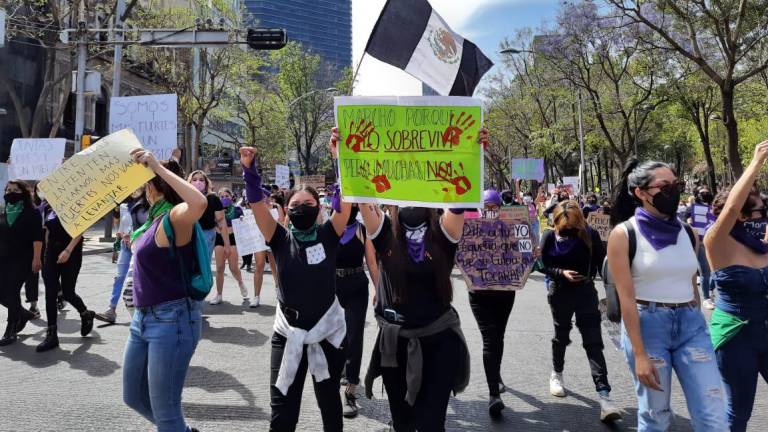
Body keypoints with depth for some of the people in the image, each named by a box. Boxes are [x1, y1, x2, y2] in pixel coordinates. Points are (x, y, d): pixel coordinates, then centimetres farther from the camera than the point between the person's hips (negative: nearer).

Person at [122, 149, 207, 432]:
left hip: (172, 320, -10)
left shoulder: (175, 218, -17)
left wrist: (157, 166, -35)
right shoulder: (156, 218, 9)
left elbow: (200, 203, -42)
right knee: (133, 397, 24)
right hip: (143, 318, 10)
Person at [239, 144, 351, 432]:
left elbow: (346, 199, -14)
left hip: (328, 332, 0)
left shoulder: (328, 236, -5)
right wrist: (249, 169, -26)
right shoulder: (281, 239, -3)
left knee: (330, 405, 18)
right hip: (288, 333, 1)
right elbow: (257, 203, -13)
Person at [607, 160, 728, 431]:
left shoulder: (688, 233, 8)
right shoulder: (624, 234, -7)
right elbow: (626, 298, -11)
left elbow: (692, 286, 16)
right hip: (647, 324, -4)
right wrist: (639, 355, -14)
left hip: (691, 324, 4)